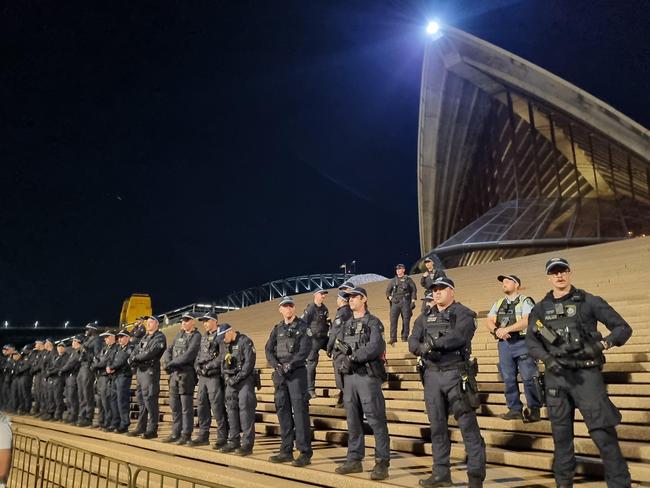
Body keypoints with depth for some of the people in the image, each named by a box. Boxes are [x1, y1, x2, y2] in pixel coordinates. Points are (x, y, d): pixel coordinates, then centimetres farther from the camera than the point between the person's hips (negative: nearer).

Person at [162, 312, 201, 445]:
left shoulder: (196, 336, -8)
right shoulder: (179, 335, 16)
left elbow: (188, 356, -18)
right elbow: (168, 351, 11)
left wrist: (171, 363, -13)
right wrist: (167, 363, -9)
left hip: (187, 374, -7)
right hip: (174, 374, 7)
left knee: (186, 407, -2)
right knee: (175, 405, 12)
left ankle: (186, 435, 4)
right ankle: (176, 433, 21)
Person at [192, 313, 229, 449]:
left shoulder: (221, 336, -6)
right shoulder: (204, 337, 19)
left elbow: (222, 356, -16)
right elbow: (199, 354, 21)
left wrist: (209, 366, -16)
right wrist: (197, 365, 3)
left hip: (215, 376, -8)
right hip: (203, 376, 8)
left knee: (217, 407, -7)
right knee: (201, 405, 11)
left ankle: (222, 437, -1)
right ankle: (203, 435, 21)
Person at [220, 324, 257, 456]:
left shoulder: (245, 341, -9)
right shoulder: (226, 345, 15)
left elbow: (249, 362, -15)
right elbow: (223, 363, 15)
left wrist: (238, 377, -15)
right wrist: (227, 378, 0)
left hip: (245, 380, -7)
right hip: (231, 381, 7)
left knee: (245, 410, -10)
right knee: (231, 410, 7)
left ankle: (247, 444, -7)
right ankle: (233, 441, 16)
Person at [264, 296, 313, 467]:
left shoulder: (303, 327, 0)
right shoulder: (277, 329, 15)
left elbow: (304, 350, -10)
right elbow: (268, 350, 8)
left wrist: (290, 365, -18)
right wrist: (276, 366, -9)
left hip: (297, 373, -5)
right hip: (280, 374, 6)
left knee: (299, 411, -9)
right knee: (283, 411, 8)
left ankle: (305, 453, -5)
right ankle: (286, 451, 16)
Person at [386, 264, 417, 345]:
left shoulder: (408, 279, 8)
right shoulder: (393, 280, 16)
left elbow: (414, 290, 7)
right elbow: (388, 290, 22)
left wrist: (413, 300, -2)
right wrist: (389, 297, 4)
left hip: (405, 302, -2)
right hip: (395, 302, 2)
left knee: (406, 320, 0)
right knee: (393, 320, -7)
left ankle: (404, 337, 9)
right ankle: (393, 338, -5)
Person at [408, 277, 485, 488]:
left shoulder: (463, 314, -3)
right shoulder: (425, 317, 13)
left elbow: (459, 336, -22)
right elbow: (412, 342, 2)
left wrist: (434, 343, -27)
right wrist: (422, 348, -20)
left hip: (456, 374, -5)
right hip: (431, 375, 5)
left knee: (468, 425, -3)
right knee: (437, 426, 10)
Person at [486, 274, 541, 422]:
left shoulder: (525, 301, -1)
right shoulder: (498, 303, 17)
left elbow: (527, 321, -16)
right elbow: (489, 322, 9)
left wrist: (506, 329, -21)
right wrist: (497, 330, -13)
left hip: (522, 343, -6)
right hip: (504, 344, 6)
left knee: (528, 378, -6)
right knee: (508, 378, 6)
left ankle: (534, 410, 3)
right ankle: (515, 409, 14)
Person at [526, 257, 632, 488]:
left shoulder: (589, 302, 1)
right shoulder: (540, 309, 9)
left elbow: (623, 328, 1)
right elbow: (531, 341, 7)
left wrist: (603, 344, -16)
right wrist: (547, 358, -12)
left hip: (587, 374, -3)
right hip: (556, 376, 3)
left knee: (602, 432, -7)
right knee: (561, 434, 11)